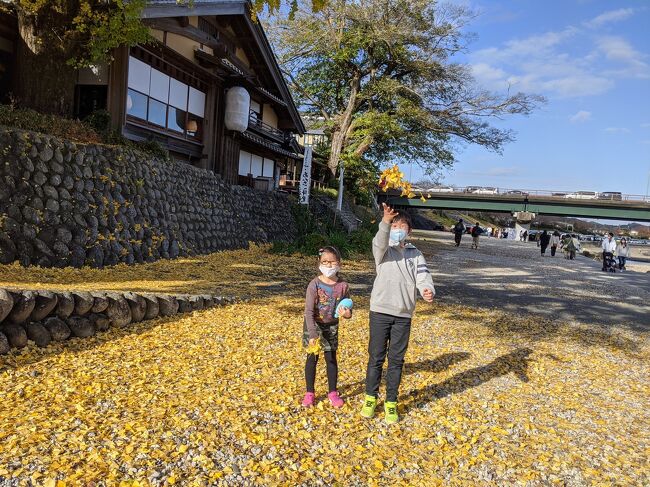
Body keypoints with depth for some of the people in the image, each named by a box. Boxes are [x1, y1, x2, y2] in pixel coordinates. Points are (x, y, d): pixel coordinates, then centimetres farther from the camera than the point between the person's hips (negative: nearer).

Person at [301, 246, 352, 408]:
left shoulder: (343, 286, -12)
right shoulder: (314, 284, -20)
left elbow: (347, 308, -1)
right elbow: (309, 311, -22)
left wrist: (347, 313, -26)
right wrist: (312, 334, -28)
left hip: (332, 326, 2)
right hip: (314, 325, -2)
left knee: (331, 359, 9)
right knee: (312, 358, 5)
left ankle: (333, 392, 24)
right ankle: (310, 393, 20)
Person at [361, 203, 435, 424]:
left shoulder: (415, 254, 8)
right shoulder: (383, 250, 0)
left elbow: (423, 277, -4)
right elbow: (380, 242, -24)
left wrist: (428, 291, -28)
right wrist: (385, 222, -44)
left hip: (403, 315, 2)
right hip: (380, 311, -2)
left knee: (396, 359, 10)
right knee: (376, 356, 7)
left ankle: (391, 402, 23)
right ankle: (371, 397, 26)